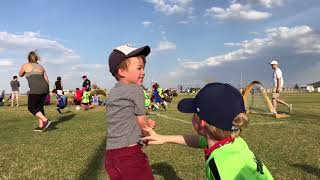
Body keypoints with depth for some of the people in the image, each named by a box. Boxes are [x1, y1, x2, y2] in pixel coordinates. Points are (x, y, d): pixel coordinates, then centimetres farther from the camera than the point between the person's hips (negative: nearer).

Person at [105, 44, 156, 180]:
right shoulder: (136, 89, -11)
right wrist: (149, 135, 16)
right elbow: (142, 122, -2)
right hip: (129, 155, -8)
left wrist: (145, 122, 10)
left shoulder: (112, 92, 12)